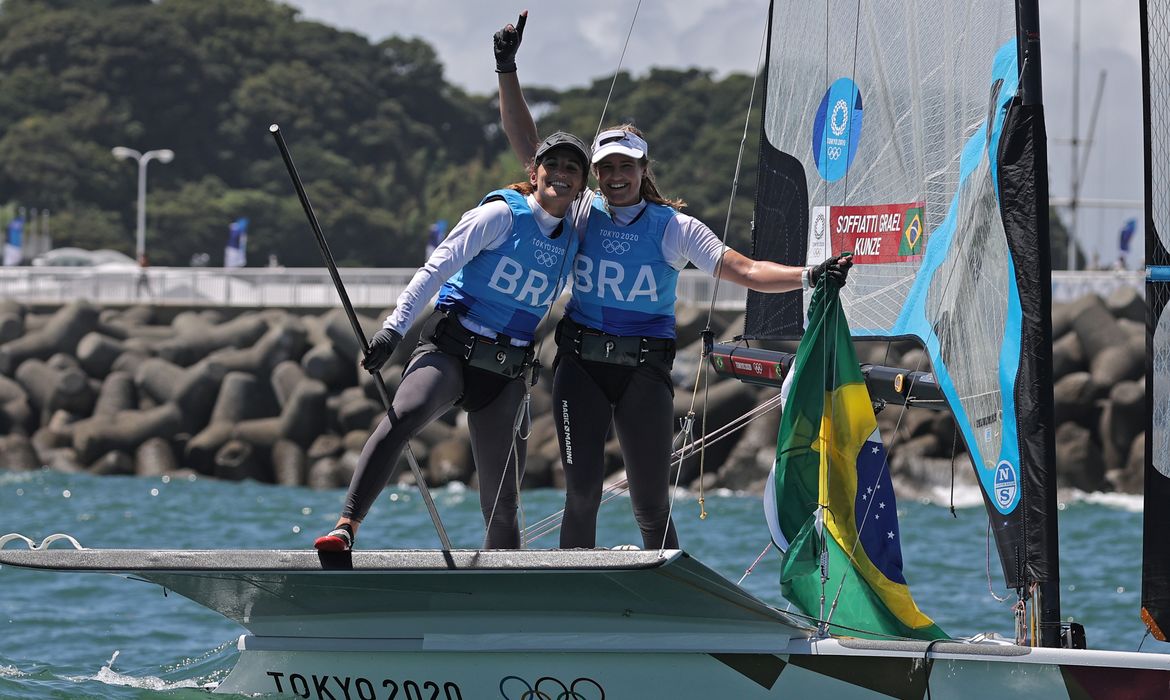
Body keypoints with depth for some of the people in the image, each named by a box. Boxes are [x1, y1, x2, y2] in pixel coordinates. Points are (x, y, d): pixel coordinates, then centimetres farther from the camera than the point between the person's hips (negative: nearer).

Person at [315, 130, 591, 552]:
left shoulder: (572, 245, 12)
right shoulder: (503, 214, -2)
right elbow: (438, 266, -8)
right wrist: (395, 327, -16)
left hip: (506, 373, 5)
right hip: (450, 347, -5)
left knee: (502, 501, 0)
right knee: (402, 417, -34)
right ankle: (345, 528, -41)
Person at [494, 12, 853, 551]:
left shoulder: (675, 228, 2)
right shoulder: (580, 211, 7)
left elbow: (745, 271, -1)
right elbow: (526, 144, 8)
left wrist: (808, 276, -15)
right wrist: (507, 69, 3)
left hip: (644, 369, -1)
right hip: (580, 364, 1)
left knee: (651, 505, -2)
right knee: (582, 493, -7)